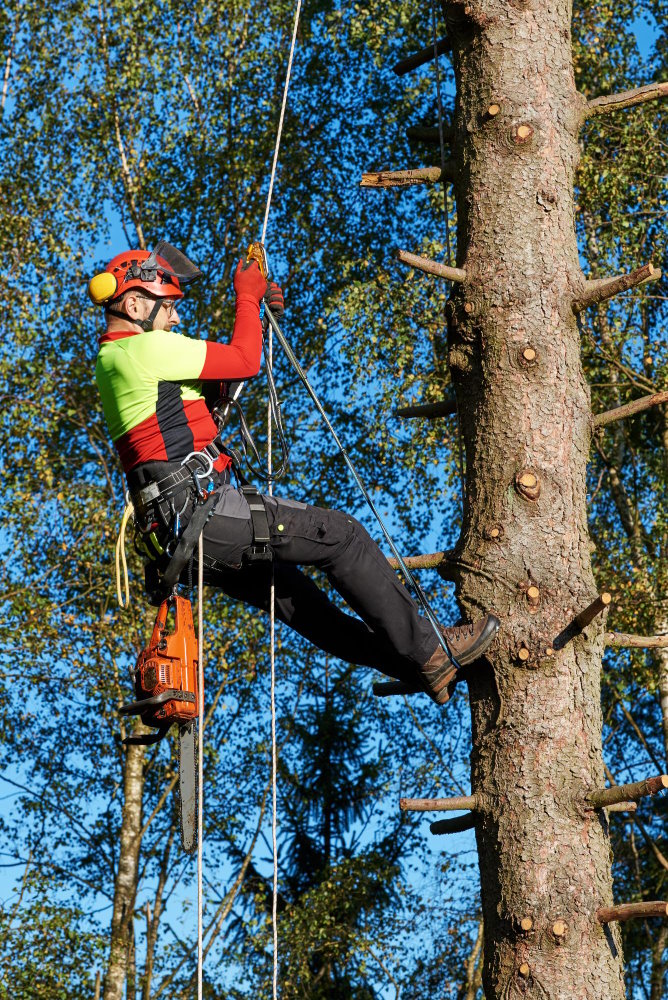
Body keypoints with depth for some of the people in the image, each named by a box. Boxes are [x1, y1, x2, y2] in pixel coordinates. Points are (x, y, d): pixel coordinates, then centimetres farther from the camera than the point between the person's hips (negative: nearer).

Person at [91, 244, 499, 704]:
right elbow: (243, 362, -9)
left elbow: (214, 380, 26)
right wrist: (246, 297, 7)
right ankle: (427, 652, 1)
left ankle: (414, 668, 24)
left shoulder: (114, 362, 21)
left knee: (291, 594, 18)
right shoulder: (143, 348, -11)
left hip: (177, 536, 11)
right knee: (340, 534, -5)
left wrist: (255, 309, 20)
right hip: (202, 511, -11)